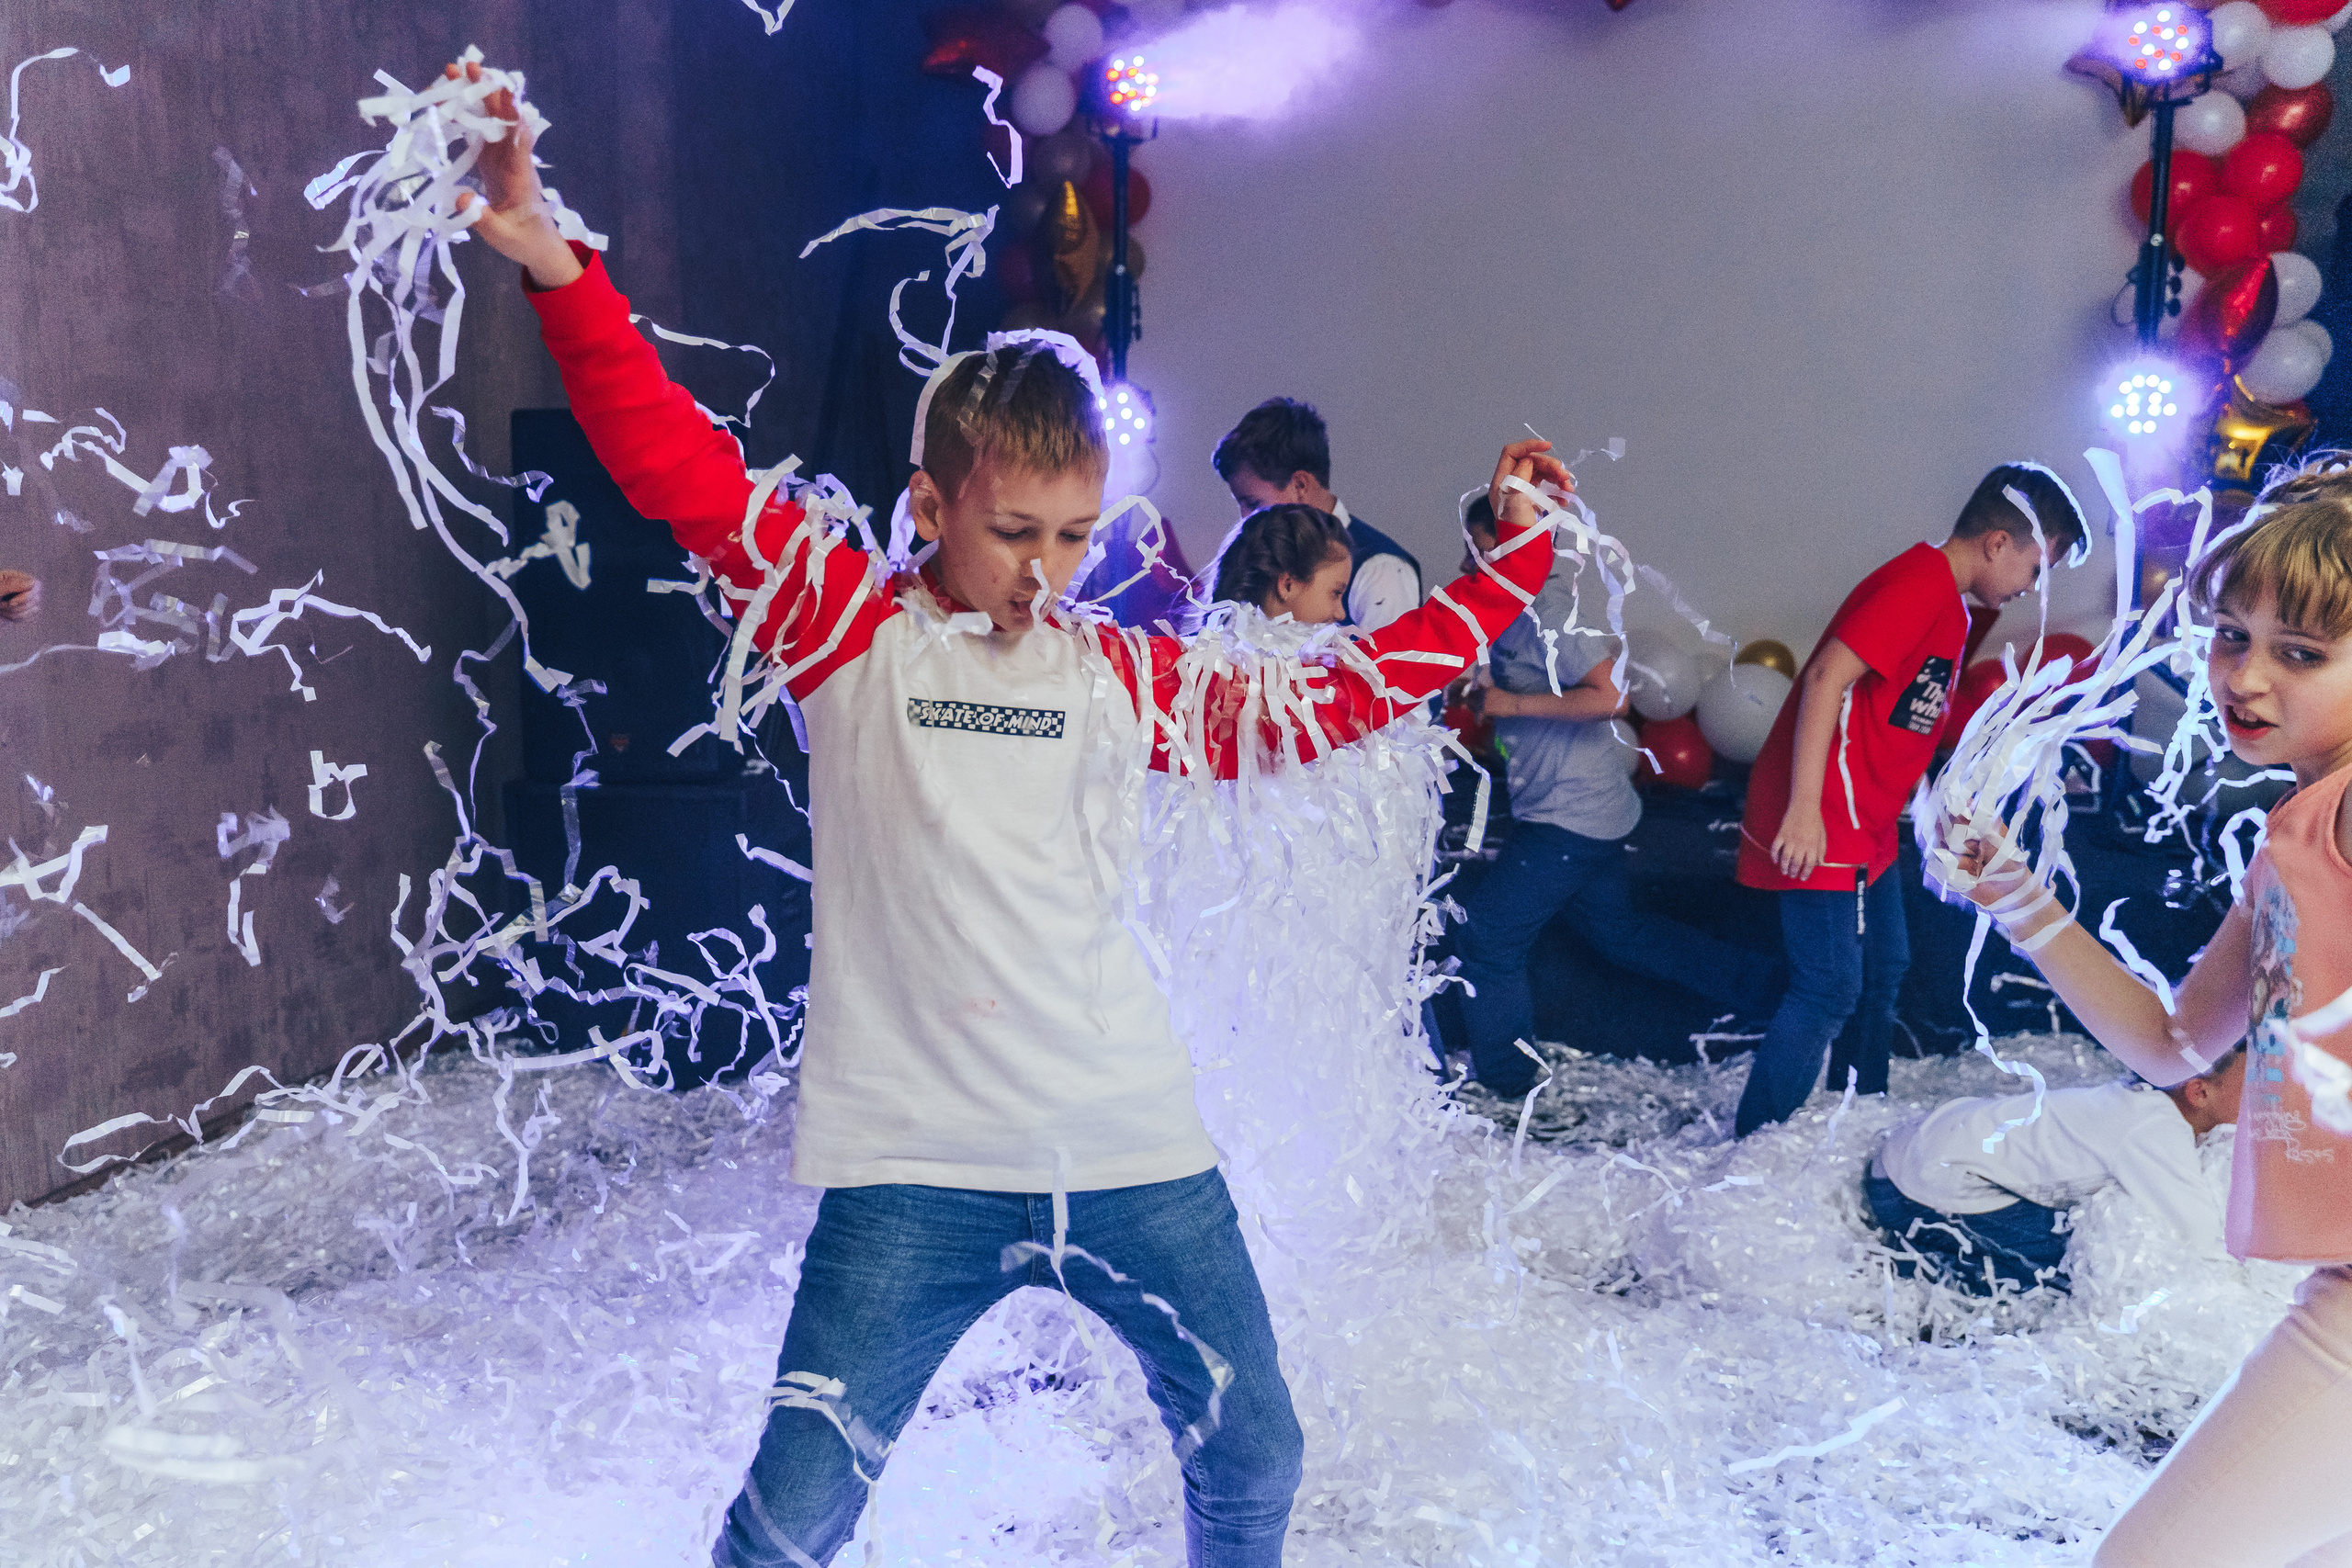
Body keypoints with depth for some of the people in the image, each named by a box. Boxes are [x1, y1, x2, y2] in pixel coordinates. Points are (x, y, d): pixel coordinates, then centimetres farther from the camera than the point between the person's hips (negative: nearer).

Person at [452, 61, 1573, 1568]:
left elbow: (1348, 690, 16)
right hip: (916, 1173, -3)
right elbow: (678, 467, -11)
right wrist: (556, 267, -22)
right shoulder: (848, 629, -1)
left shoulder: (1125, 676, 8)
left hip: (1141, 1155, 4)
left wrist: (1516, 559, 16)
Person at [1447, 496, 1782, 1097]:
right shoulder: (1521, 610, 9)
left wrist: (1512, 703, -26)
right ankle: (1756, 982, 33)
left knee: (1484, 937, -5)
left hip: (1571, 817, -11)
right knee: (1618, 930, 24)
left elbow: (1610, 695, -30)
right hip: (1584, 810, 11)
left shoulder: (1546, 611, -20)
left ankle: (1504, 1081, 7)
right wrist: (1482, 694, 8)